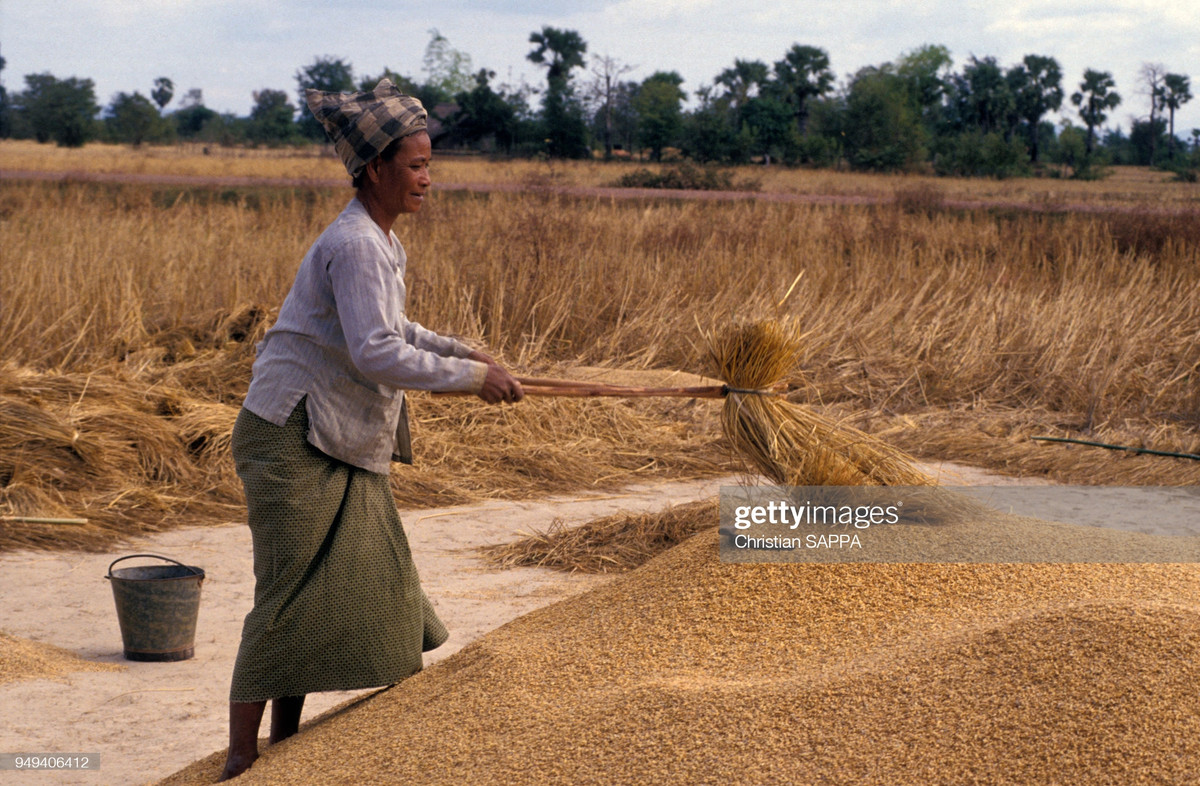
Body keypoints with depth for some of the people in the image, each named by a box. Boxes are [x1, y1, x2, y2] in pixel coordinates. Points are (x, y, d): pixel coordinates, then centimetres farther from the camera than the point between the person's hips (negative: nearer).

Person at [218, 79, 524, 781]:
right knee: (290, 598, -8)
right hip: (294, 438, -10)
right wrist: (468, 377, -22)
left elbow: (390, 329, 26)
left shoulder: (381, 242, 12)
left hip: (344, 445, 10)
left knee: (374, 586, 11)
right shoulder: (355, 245, -19)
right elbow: (375, 353, -29)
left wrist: (465, 354, 15)